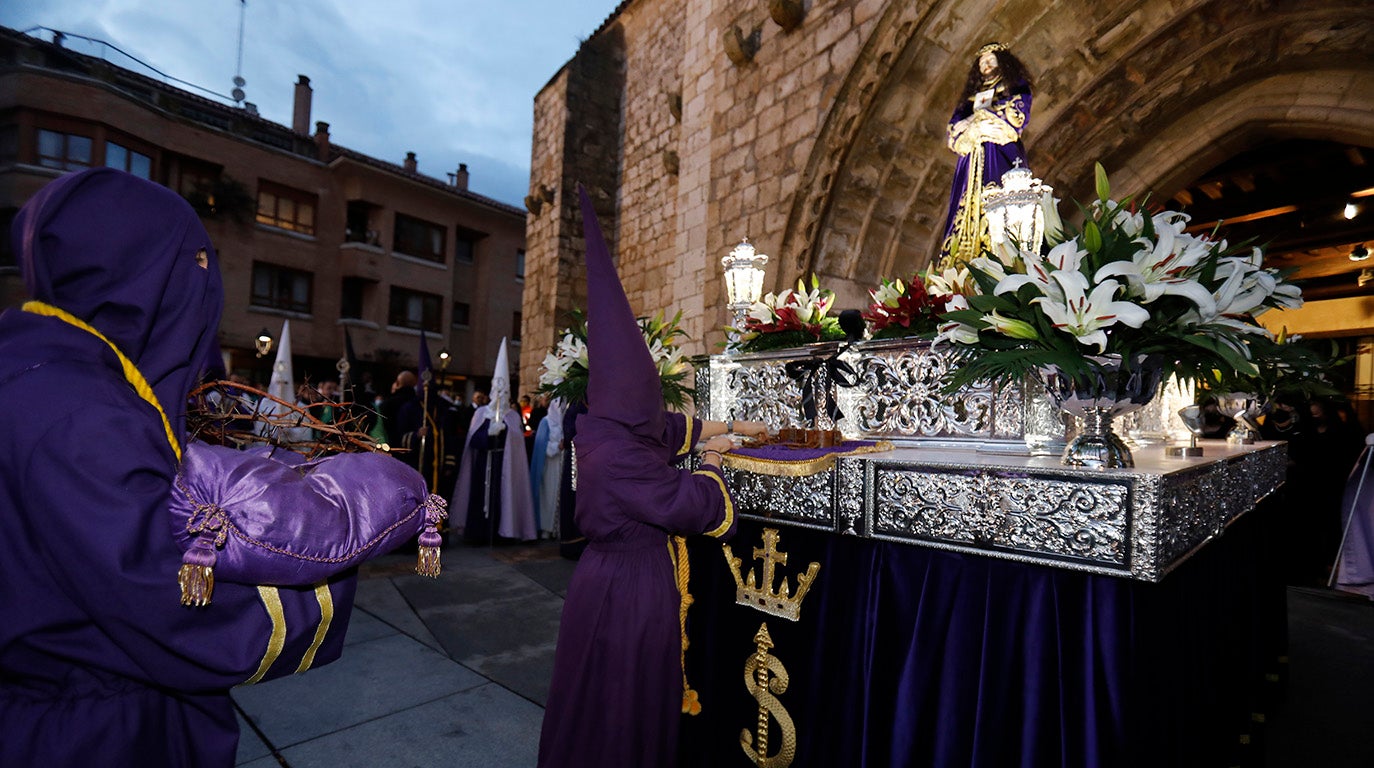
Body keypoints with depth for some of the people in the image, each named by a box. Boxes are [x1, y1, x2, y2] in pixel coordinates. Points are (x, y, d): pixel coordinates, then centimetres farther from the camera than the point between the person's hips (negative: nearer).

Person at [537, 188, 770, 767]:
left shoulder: (603, 431, 0)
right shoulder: (620, 455, -29)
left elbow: (675, 427, 16)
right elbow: (696, 505, -24)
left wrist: (734, 426, 24)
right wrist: (712, 460, -3)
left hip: (611, 582, 9)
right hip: (629, 594, -9)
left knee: (604, 707, 24)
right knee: (626, 708, 9)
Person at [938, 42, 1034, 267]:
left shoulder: (1016, 86, 17)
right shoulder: (972, 94, 29)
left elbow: (1017, 116, -1)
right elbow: (954, 128, 16)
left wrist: (980, 117, 2)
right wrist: (976, 127, -3)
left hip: (1002, 155, -4)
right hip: (973, 159, 4)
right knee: (969, 211, -10)